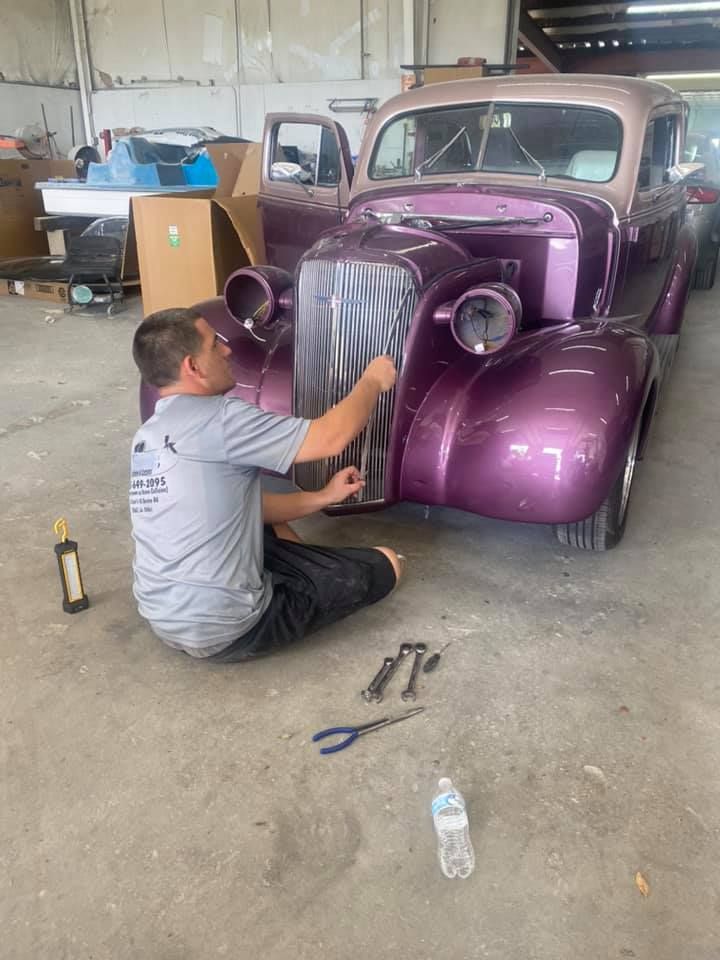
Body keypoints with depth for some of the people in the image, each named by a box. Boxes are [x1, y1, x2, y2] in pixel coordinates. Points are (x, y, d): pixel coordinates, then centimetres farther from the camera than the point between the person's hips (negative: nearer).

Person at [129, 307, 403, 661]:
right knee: (386, 565, 0)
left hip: (162, 616, 9)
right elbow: (331, 438, -19)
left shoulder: (150, 435, 7)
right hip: (223, 629, -8)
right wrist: (373, 382, 0)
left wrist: (324, 497, 10)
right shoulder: (217, 419, -21)